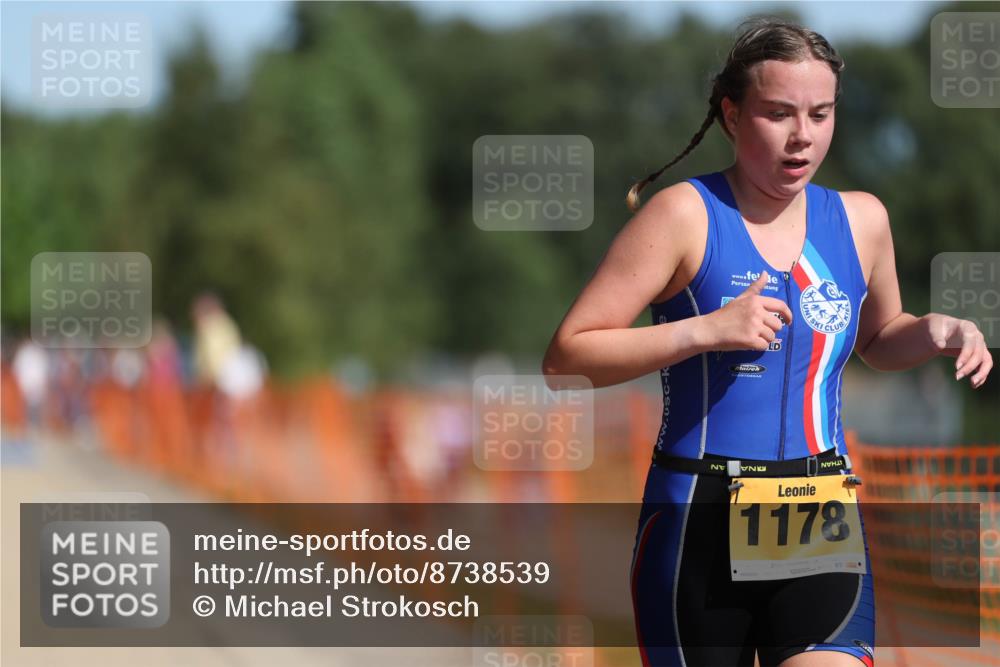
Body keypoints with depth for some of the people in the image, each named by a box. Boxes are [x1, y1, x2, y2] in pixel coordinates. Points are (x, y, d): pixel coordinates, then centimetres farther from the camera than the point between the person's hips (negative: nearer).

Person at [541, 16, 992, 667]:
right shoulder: (685, 213, -7)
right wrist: (704, 330, -20)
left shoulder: (861, 220, 8)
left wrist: (934, 332, 7)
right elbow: (565, 359, -11)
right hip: (698, 523, -3)